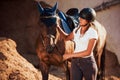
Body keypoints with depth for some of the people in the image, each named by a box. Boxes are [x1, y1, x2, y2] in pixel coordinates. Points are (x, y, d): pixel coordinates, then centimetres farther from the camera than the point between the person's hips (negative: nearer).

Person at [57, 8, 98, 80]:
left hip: (88, 62, -5)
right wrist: (58, 27, 13)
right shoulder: (77, 30, 6)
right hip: (75, 62, 5)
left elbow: (88, 52, -18)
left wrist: (70, 55, -17)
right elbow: (67, 37, 26)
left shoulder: (93, 33, -12)